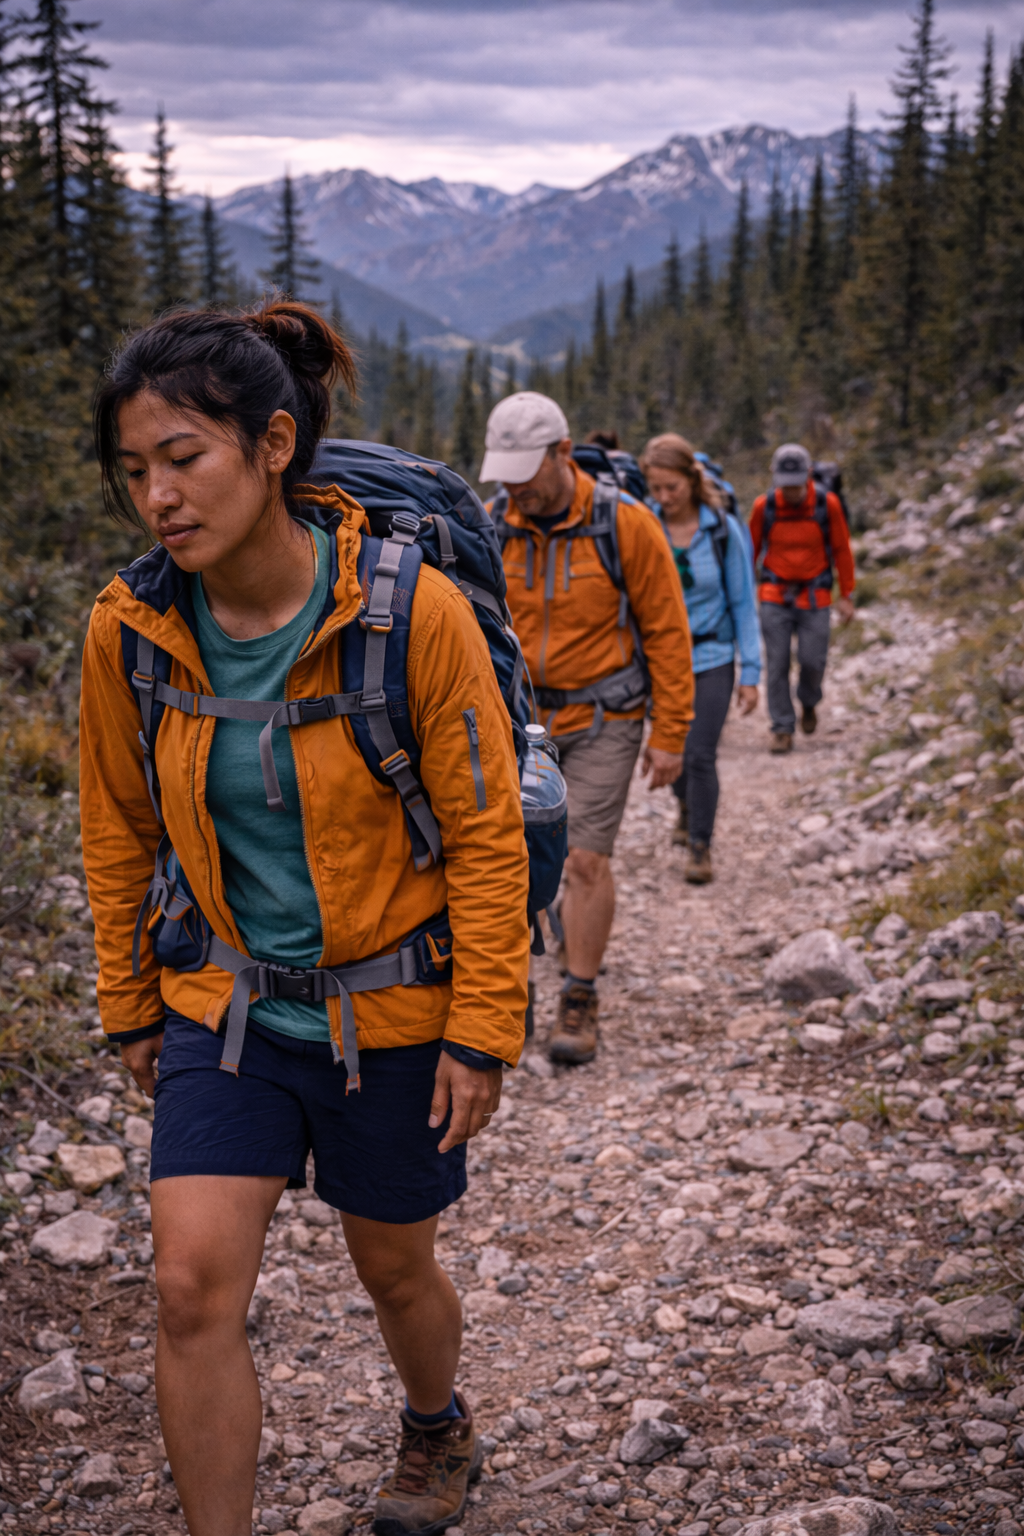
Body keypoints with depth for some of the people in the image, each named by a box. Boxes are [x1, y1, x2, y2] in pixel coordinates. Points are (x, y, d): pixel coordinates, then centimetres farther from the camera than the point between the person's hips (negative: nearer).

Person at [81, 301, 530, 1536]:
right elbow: (117, 832, 5)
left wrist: (484, 1030, -11)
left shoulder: (414, 612, -21)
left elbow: (486, 835, -13)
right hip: (226, 1005, 2)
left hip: (391, 1005, -2)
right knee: (193, 1290, -8)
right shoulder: (127, 629, -10)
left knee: (394, 1268, 18)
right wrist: (129, 1005, 11)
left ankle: (436, 1427, 51)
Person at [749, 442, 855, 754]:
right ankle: (782, 728, 6)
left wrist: (847, 596, 2)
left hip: (814, 597, 0)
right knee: (777, 665, -4)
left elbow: (842, 550, 1)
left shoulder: (827, 504, -8)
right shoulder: (764, 506, -7)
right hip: (774, 596, 0)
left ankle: (808, 702, 27)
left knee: (812, 661, -5)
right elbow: (750, 550, 4)